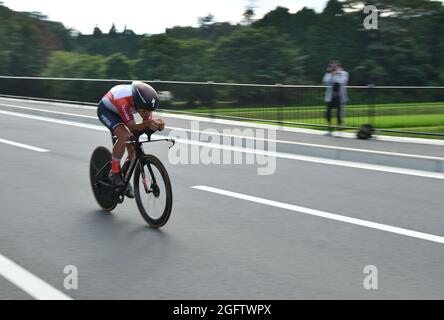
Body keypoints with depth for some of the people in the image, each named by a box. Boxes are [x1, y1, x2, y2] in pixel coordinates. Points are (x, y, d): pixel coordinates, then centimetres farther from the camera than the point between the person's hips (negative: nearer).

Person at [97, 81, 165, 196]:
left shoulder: (145, 101, -27)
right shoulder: (123, 101, -43)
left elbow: (148, 124, -19)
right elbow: (133, 128, -36)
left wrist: (157, 124, -41)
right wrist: (148, 123, -54)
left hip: (120, 112, 6)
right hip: (106, 110, -6)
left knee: (133, 149, -5)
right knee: (124, 136, -32)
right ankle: (114, 172, -13)